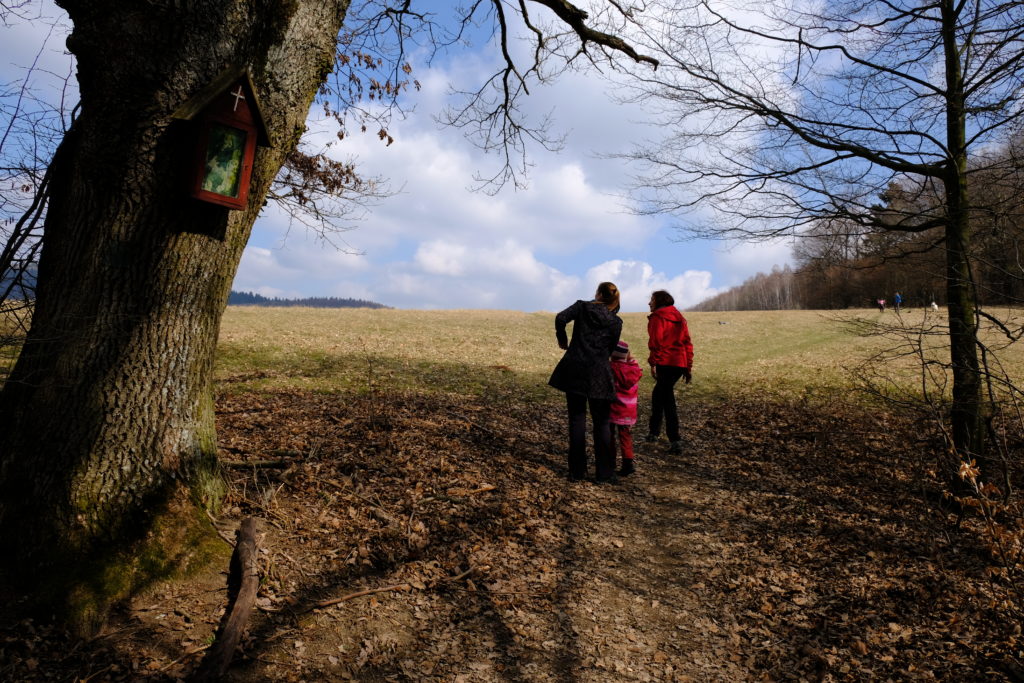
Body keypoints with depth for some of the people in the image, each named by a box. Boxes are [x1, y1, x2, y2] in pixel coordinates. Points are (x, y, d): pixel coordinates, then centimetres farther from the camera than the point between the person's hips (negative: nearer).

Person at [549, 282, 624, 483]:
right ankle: (604, 473, 10)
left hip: (574, 370, 1)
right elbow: (611, 349, 7)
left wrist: (562, 341, 5)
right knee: (602, 423, 8)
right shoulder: (616, 321, 4)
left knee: (576, 419, 8)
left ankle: (577, 471, 12)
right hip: (598, 374, -1)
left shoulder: (582, 306, 3)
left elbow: (561, 318, -11)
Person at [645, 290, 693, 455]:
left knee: (667, 400, -4)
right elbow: (687, 342, 17)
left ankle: (675, 442, -8)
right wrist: (689, 366, 18)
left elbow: (656, 341, -14)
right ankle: (653, 432, 30)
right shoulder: (679, 317, 19)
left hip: (665, 363, -7)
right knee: (658, 393, 22)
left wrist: (653, 363, -15)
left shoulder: (657, 317, -2)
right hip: (681, 363, 8)